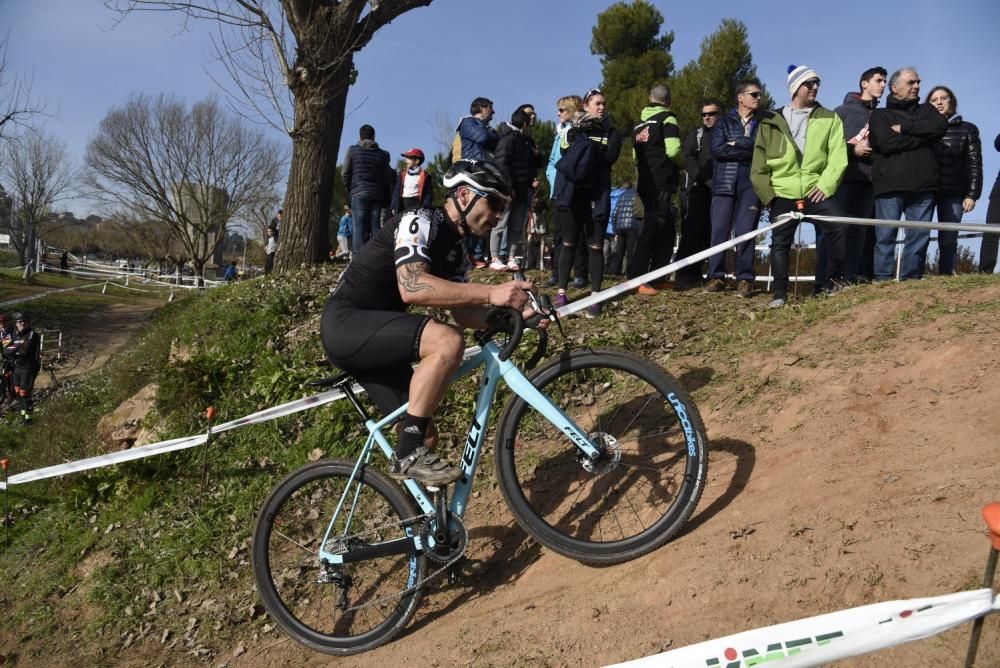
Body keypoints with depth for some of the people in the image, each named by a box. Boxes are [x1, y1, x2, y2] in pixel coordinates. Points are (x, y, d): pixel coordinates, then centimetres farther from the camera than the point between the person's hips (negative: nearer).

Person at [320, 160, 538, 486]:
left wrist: (515, 315, -8)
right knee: (447, 341, -30)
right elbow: (412, 288, -33)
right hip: (345, 323, -9)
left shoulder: (457, 249, 11)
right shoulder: (419, 221, -16)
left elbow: (464, 313, 8)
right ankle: (408, 456, -21)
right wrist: (490, 292, -36)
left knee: (425, 435, 5)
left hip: (377, 336, 9)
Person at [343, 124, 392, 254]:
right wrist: (385, 193, 18)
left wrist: (349, 190, 14)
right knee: (375, 227, 5)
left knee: (359, 227, -5)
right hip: (377, 194, 2)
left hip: (358, 193, -2)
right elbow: (387, 177, 9)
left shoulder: (352, 150, 3)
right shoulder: (382, 154, 9)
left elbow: (346, 173, 3)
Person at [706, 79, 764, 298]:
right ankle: (716, 277, 1)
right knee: (719, 230, -5)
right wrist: (750, 150, -4)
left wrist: (737, 144, -6)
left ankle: (745, 279, -3)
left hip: (751, 184, 0)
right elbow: (717, 149, -4)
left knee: (746, 231, -7)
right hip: (724, 183, 0)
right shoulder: (724, 122, 13)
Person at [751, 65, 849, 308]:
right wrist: (766, 192, 0)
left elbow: (838, 156, 1)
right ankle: (780, 294, 7)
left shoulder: (829, 118, 9)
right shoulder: (772, 121, 8)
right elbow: (759, 161, 7)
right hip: (782, 194, 0)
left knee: (840, 228, -13)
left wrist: (826, 184, -12)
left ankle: (837, 280, 3)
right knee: (780, 243, 0)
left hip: (816, 191, 0)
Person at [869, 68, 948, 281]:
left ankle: (911, 280, 3)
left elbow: (941, 126, 1)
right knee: (886, 236, -6)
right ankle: (882, 281, -6)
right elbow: (887, 143, -7)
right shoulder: (880, 115, 12)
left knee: (920, 237, 0)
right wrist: (922, 136, -1)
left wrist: (905, 127, -3)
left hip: (923, 185, 4)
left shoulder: (926, 111, 23)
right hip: (890, 185, -3)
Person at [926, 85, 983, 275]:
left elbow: (974, 164, 6)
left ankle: (946, 276, 5)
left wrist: (972, 194, -4)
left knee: (948, 239, -1)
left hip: (954, 193, 0)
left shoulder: (967, 130, 11)